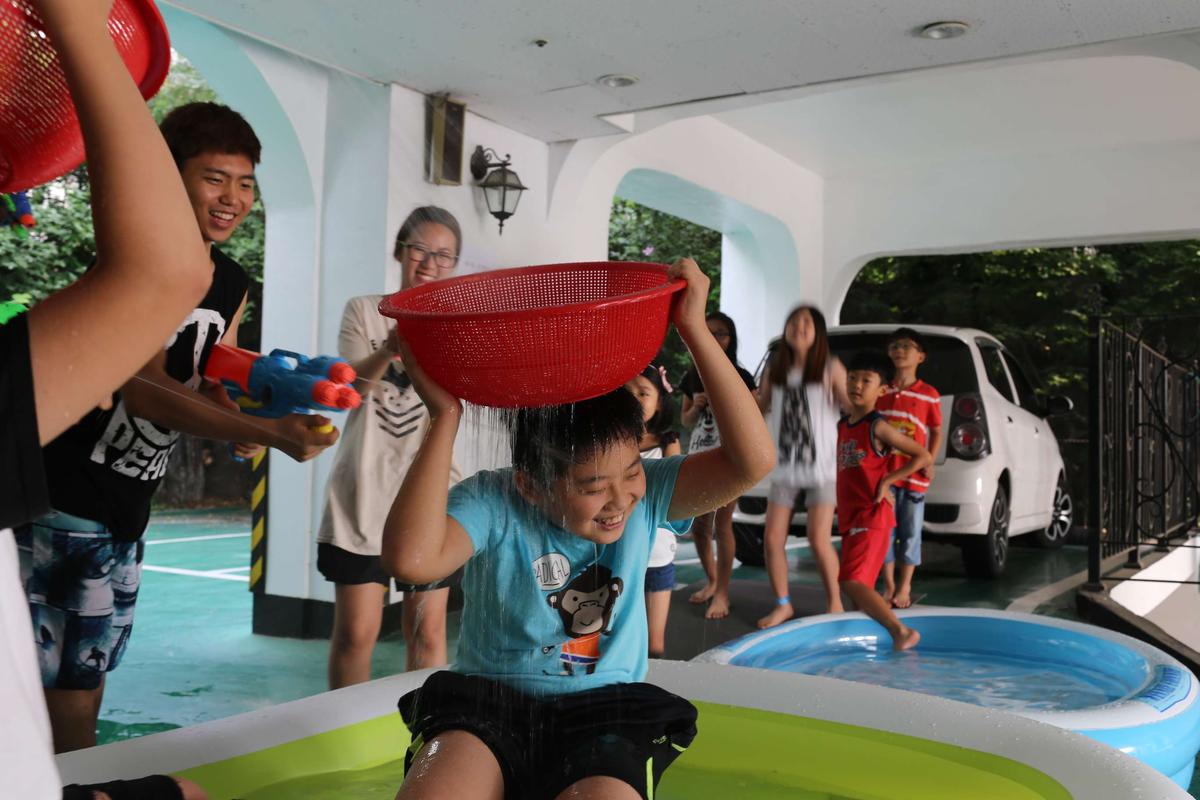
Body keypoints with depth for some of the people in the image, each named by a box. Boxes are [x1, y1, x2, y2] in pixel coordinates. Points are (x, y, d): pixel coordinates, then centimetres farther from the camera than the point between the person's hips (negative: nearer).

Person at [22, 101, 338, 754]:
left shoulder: (233, 286, 8)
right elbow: (143, 389, -26)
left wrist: (241, 426, -4)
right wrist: (268, 431, -35)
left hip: (126, 518, 7)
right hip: (59, 506, -7)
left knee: (81, 694, 15)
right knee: (49, 706, -3)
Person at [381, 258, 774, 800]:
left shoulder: (645, 494, -5)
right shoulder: (494, 503, -13)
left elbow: (752, 461, -18)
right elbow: (411, 558, -31)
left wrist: (695, 331, -25)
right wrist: (445, 417, -29)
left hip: (606, 712, 2)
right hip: (487, 700, -1)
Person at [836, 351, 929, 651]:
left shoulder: (877, 426, -9)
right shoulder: (842, 425, 12)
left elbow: (923, 456, -10)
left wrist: (886, 481, -12)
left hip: (871, 517, -8)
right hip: (849, 518, 8)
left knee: (852, 581, -18)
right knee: (860, 584, 13)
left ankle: (900, 631, -15)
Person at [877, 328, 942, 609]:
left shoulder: (929, 395, -1)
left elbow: (936, 432, 6)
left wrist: (929, 462, -5)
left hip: (914, 474, -2)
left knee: (910, 532, 6)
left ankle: (904, 587, 18)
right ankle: (888, 585, 20)